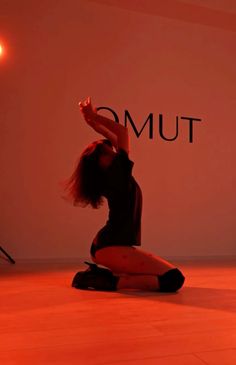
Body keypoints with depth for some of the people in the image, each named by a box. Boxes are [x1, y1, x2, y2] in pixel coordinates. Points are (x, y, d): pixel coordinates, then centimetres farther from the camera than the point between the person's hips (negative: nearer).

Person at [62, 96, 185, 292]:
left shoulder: (110, 176, 11)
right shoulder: (117, 172, -14)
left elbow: (117, 140, 22)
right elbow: (123, 131, -10)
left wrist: (94, 121, 26)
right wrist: (94, 117, -3)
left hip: (106, 245, 10)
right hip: (112, 248, -10)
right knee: (174, 279, -19)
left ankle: (100, 274, 14)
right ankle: (112, 281, -17)